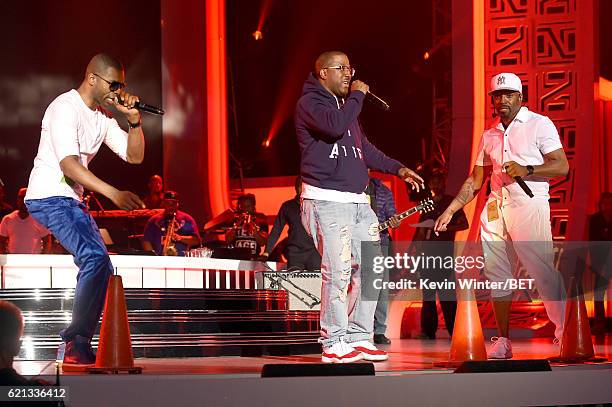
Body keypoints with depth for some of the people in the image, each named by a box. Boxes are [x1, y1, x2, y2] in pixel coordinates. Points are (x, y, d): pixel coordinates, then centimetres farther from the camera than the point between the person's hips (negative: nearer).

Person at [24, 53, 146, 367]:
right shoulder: (65, 108, -15)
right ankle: (78, 343, -23)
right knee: (96, 258, -24)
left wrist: (133, 119, -4)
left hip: (72, 200, 10)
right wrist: (113, 193, -35)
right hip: (48, 197, -10)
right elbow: (68, 164, -26)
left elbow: (134, 156, 12)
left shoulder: (102, 116, 12)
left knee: (99, 268, 9)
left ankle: (77, 347, 13)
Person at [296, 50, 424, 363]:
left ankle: (359, 337, 11)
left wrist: (398, 169, 21)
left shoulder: (345, 105, 25)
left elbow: (364, 149, 31)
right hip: (326, 200, -9)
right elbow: (334, 126, -23)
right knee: (338, 271, -13)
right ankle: (333, 344, -8)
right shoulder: (310, 103, -3)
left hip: (356, 201, 9)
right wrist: (357, 95, -9)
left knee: (370, 267, 3)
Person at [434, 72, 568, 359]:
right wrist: (450, 211, 13)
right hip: (495, 207, 6)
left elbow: (562, 166, -5)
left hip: (529, 205, -6)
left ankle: (566, 334, -12)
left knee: (543, 271, -14)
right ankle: (503, 341, 7)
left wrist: (526, 171, -17)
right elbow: (475, 180, 21)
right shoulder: (489, 136, 18)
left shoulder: (539, 124, 3)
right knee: (496, 274, 2)